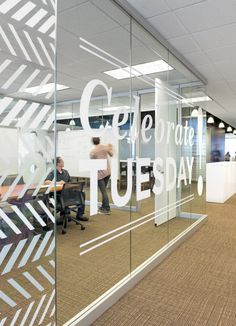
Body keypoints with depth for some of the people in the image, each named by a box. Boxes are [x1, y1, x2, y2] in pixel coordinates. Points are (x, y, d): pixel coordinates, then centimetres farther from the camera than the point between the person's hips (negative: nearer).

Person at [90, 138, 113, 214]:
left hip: (100, 173, -6)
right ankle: (103, 207, 24)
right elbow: (111, 154, 20)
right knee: (104, 190, 16)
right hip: (107, 171, 6)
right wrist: (110, 148, 39)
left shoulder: (92, 152, -10)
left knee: (103, 191, -2)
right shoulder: (105, 147, 2)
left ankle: (107, 209, 1)